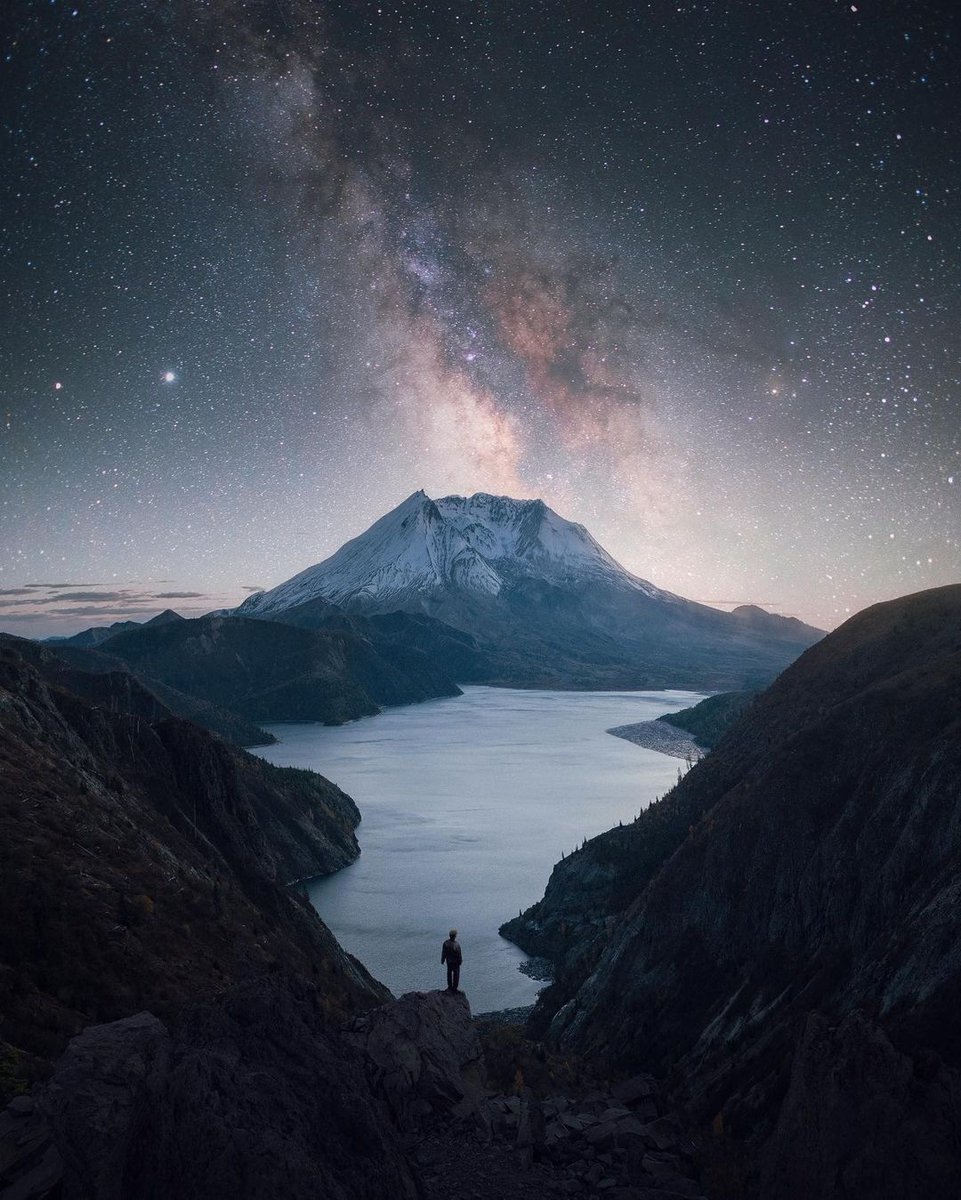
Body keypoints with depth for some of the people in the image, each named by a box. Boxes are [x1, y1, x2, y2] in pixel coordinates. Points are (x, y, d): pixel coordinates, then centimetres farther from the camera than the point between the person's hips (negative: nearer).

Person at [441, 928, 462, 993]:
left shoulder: (446, 943, -20)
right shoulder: (457, 944, -30)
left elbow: (443, 953, -9)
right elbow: (459, 954, -20)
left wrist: (442, 960, 7)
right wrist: (460, 961, -2)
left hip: (448, 961, 4)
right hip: (455, 961, -4)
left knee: (449, 973, 23)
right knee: (456, 974, 15)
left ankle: (450, 986, 35)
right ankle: (454, 988, 22)